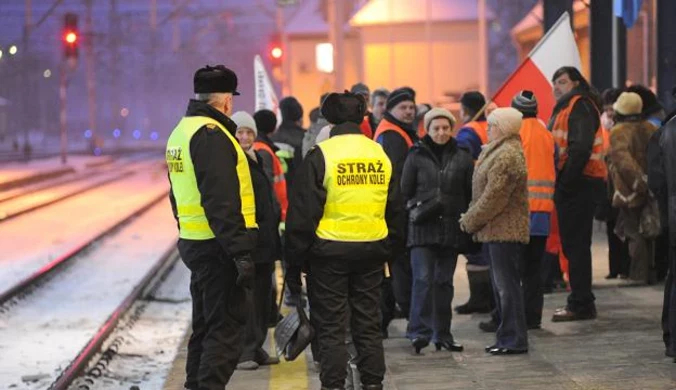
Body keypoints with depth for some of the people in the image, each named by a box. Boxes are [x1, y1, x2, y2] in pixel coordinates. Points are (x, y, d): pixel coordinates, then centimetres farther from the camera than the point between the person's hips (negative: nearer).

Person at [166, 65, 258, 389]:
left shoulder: (182, 132, 16)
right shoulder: (212, 134, -16)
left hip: (193, 241, 10)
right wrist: (241, 253, -24)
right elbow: (222, 202, -23)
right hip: (218, 245, -10)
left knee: (206, 324, 18)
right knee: (228, 327, -6)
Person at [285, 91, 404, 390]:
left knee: (331, 325, 3)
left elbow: (304, 209, -10)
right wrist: (390, 247, 20)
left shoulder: (320, 155, -10)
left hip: (330, 250, -4)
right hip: (372, 250, 4)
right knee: (367, 323, 12)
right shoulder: (380, 155, 6)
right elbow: (394, 209, 12)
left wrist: (298, 250, -1)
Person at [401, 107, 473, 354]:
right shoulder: (416, 157, 4)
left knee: (445, 281, 8)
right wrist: (417, 208, -4)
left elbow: (471, 194, 10)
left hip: (452, 229, 2)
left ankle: (442, 333, 15)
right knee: (423, 279, -14)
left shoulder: (462, 158, 9)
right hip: (422, 229, -2)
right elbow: (405, 192, 8)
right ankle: (419, 331, -15)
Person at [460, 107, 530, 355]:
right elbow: (484, 193, 20)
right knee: (501, 285, 14)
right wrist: (472, 218, 8)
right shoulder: (497, 151, 17)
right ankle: (507, 337, 21)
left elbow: (493, 197, -20)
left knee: (506, 285, -7)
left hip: (504, 231, -11)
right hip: (496, 231, 11)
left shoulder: (508, 156, -18)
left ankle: (514, 340, -2)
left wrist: (470, 221, -10)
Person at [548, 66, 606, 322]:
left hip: (578, 185, -10)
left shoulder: (579, 106, -12)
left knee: (576, 244, -8)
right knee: (573, 244, 14)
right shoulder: (566, 107, 21)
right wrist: (560, 182, 12)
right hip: (574, 185, 10)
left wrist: (564, 182, -22)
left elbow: (580, 148, -23)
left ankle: (581, 304, -6)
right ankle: (580, 301, 20)